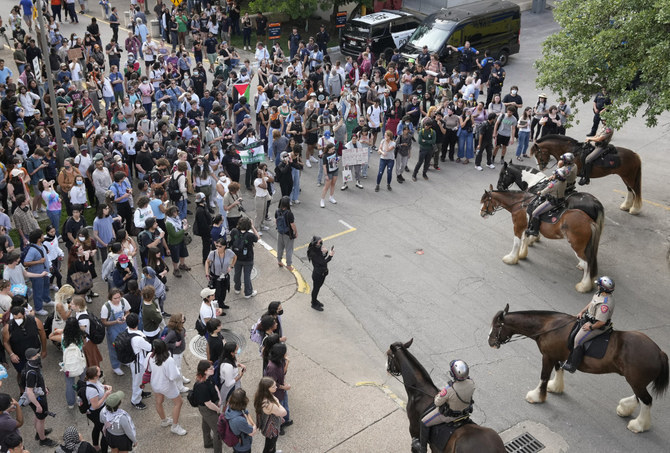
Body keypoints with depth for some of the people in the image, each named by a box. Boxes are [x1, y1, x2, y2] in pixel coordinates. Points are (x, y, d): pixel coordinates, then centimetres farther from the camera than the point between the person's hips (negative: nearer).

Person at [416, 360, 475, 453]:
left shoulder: (449, 390, -41)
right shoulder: (471, 383, -24)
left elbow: (437, 402, -23)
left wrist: (438, 395, 0)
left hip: (447, 415, -6)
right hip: (465, 410, 6)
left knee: (424, 423, 15)